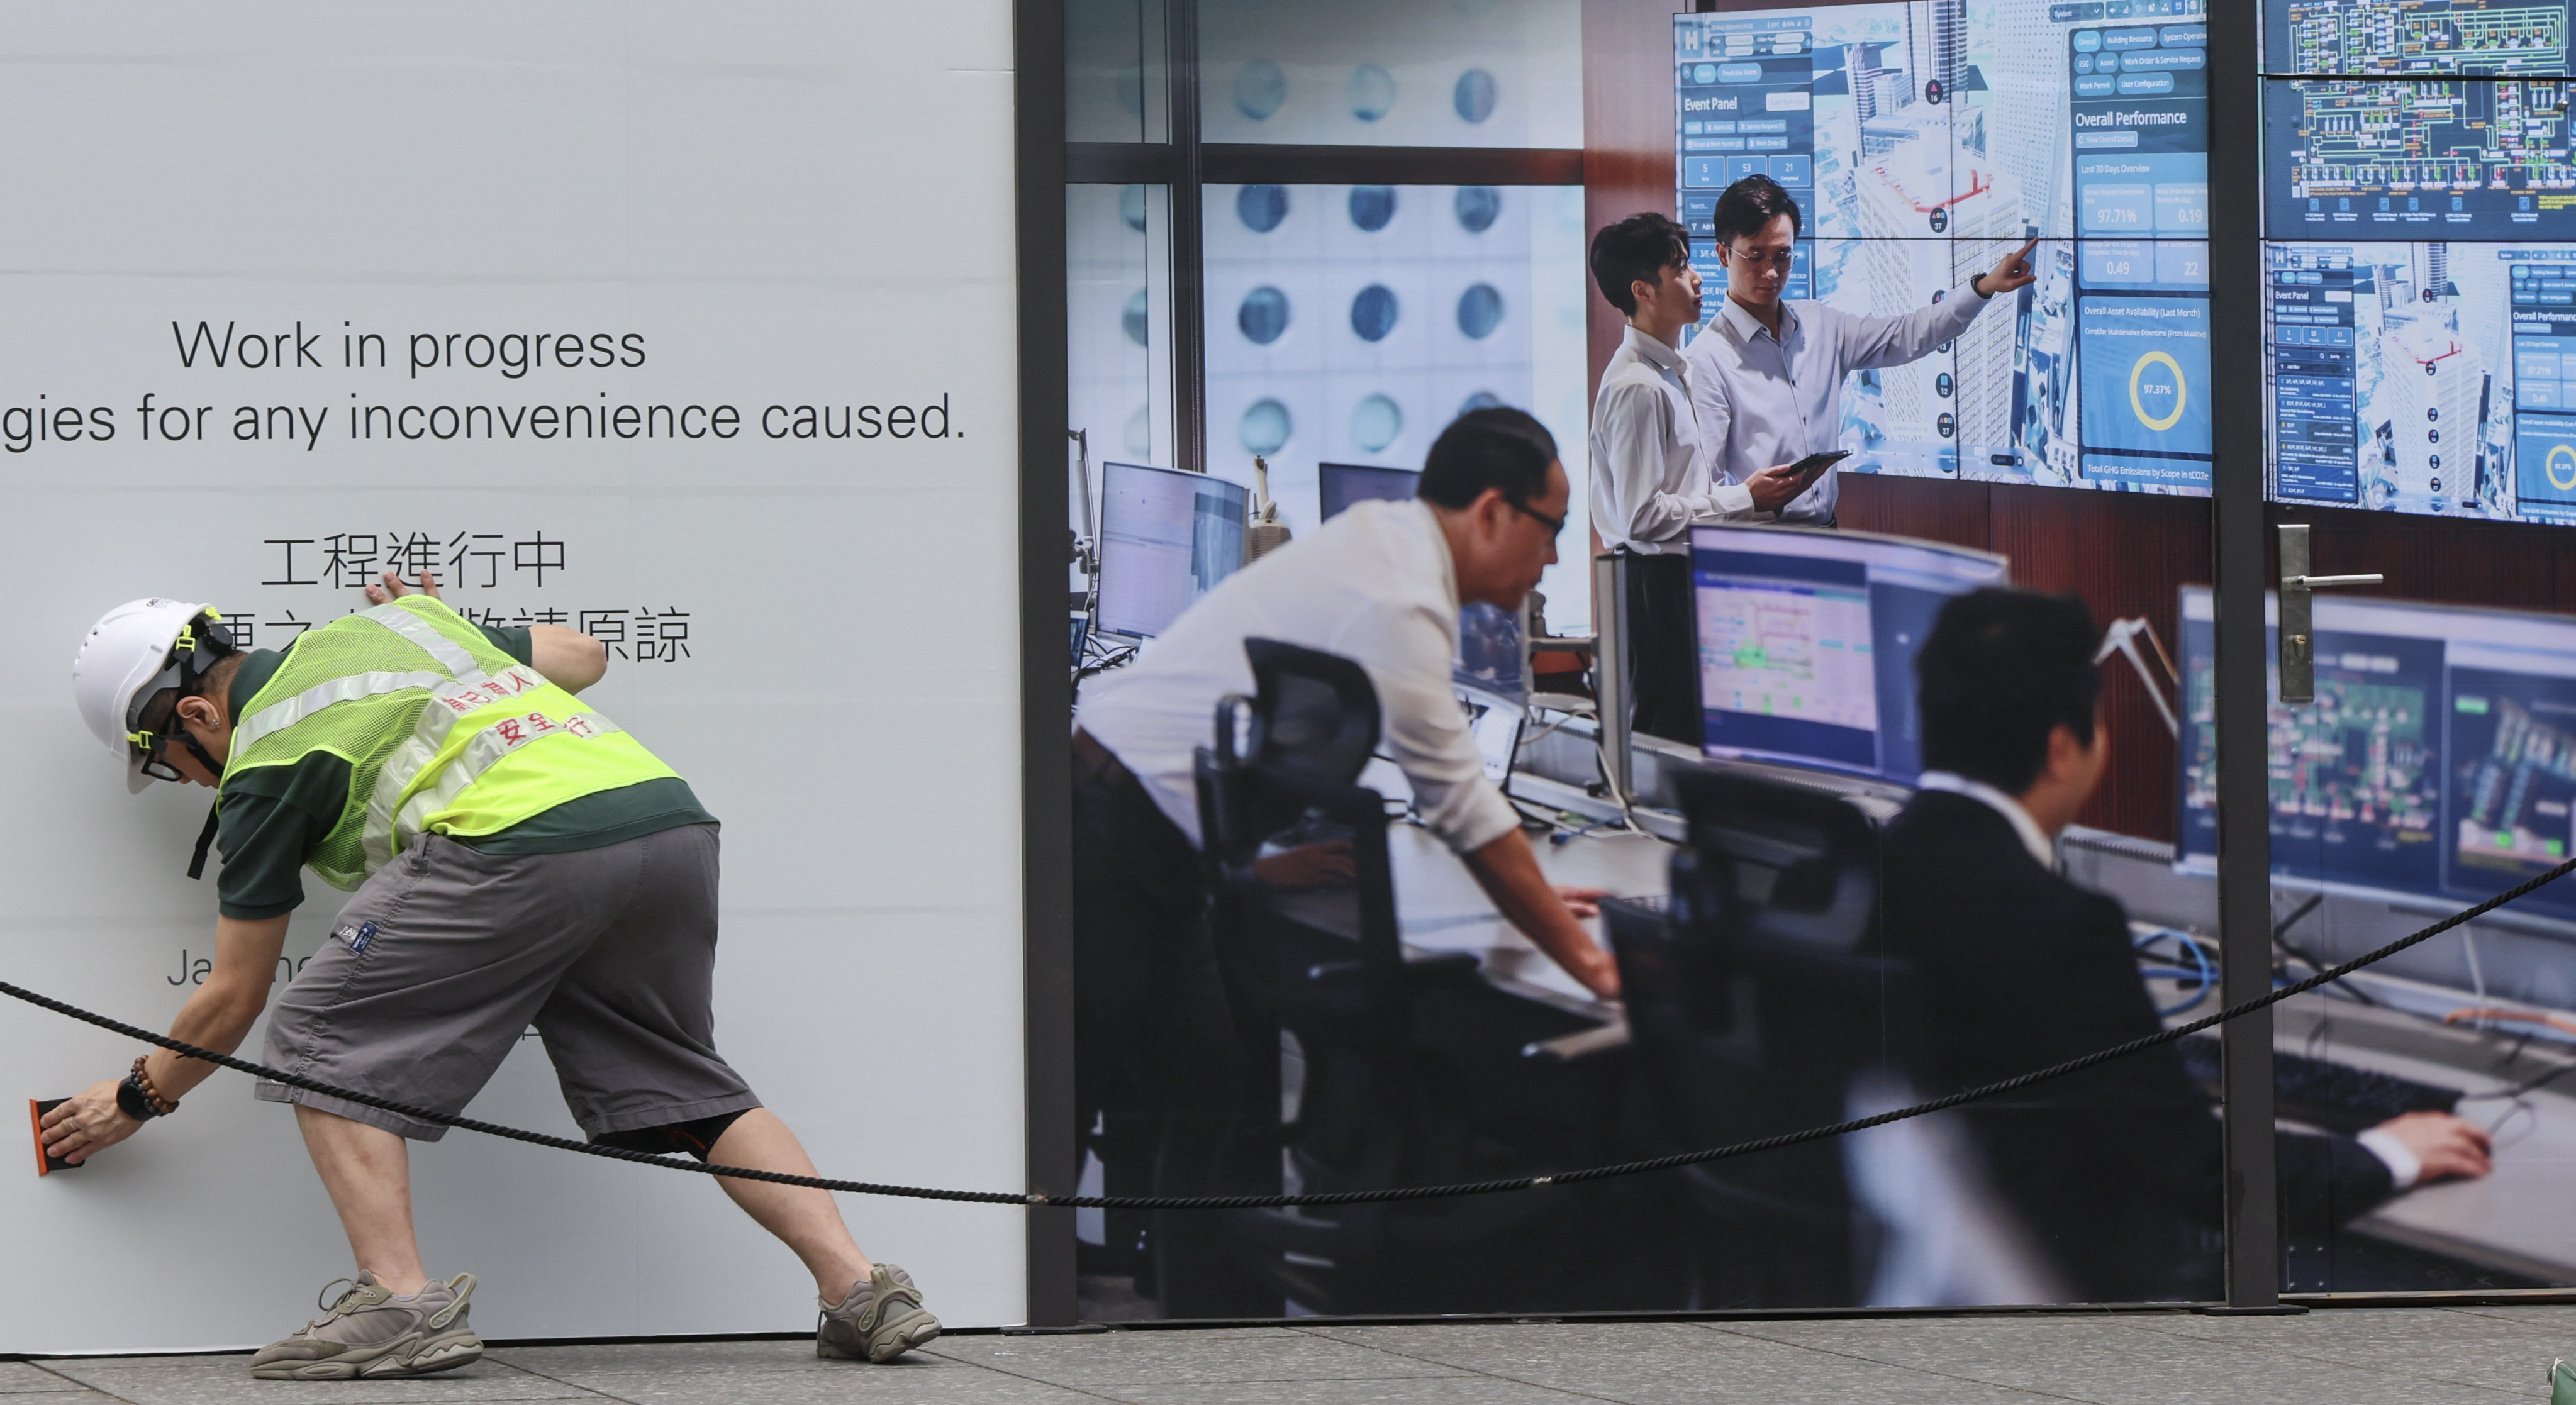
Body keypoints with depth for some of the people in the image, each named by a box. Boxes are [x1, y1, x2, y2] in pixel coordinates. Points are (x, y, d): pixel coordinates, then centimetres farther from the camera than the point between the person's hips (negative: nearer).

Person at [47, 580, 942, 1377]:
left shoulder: (264, 763, 12)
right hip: (673, 817, 7)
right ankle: (859, 1289, 10)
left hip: (527, 843, -7)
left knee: (323, 1041, 7)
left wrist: (138, 1101, 34)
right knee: (683, 1086, 21)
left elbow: (233, 997, 19)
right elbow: (583, 656, 38)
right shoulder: (385, 621, 30)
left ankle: (403, 1303, -3)